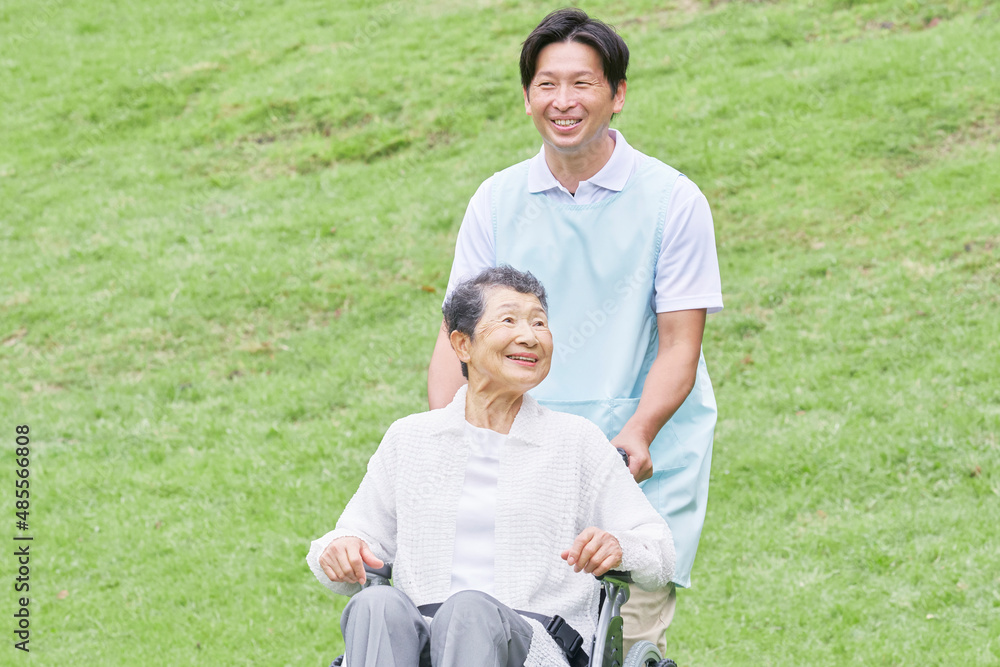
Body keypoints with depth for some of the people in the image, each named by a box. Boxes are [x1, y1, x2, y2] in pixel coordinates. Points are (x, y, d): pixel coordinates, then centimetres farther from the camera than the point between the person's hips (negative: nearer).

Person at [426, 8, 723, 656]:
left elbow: (679, 346, -5)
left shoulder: (673, 200, -2)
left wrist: (637, 434, -23)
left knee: (627, 638, -11)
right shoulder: (497, 201, 7)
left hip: (645, 461, -2)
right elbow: (457, 334, 7)